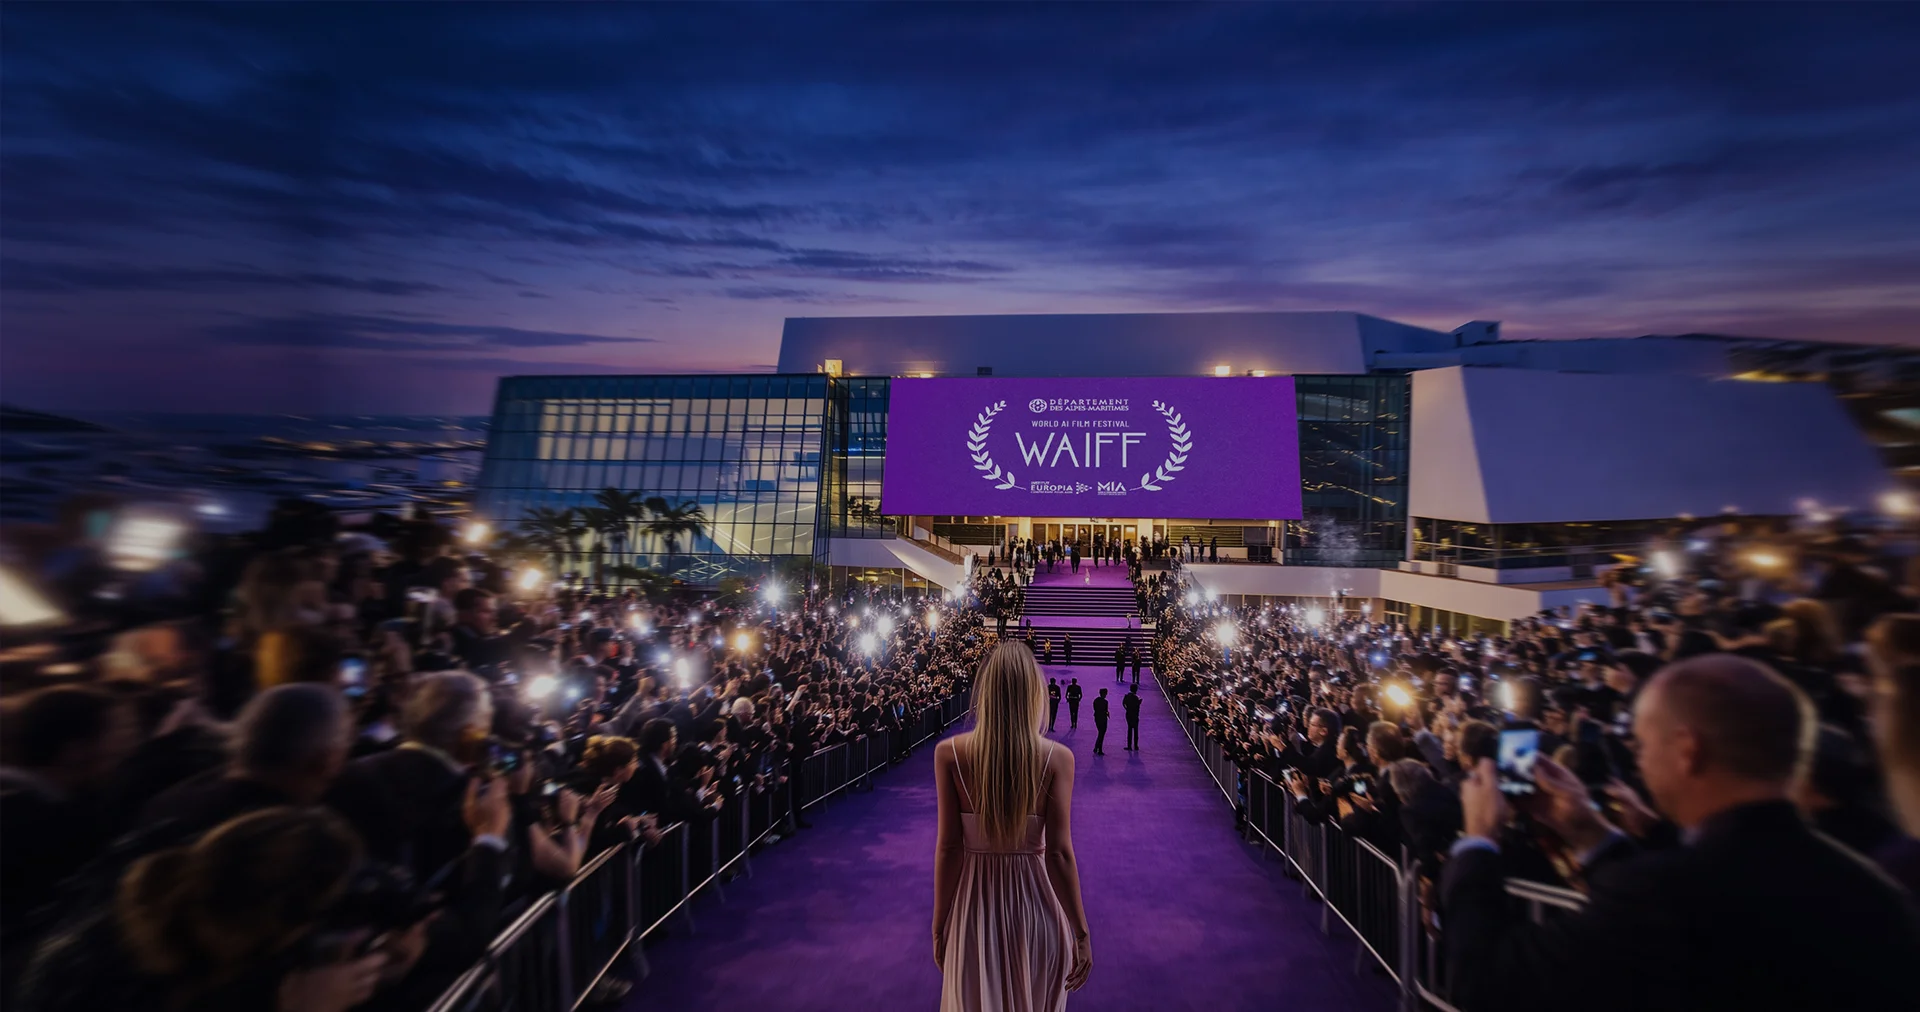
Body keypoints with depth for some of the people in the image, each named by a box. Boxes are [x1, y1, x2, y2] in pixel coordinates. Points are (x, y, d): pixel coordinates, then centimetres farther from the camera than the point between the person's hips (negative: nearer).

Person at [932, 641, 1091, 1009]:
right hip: (1036, 905, 0)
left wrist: (939, 925, 2)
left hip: (976, 905, 0)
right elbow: (1059, 852, -13)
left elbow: (948, 847, -10)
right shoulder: (1057, 757, -15)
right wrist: (1081, 932, -1)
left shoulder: (949, 753, -14)